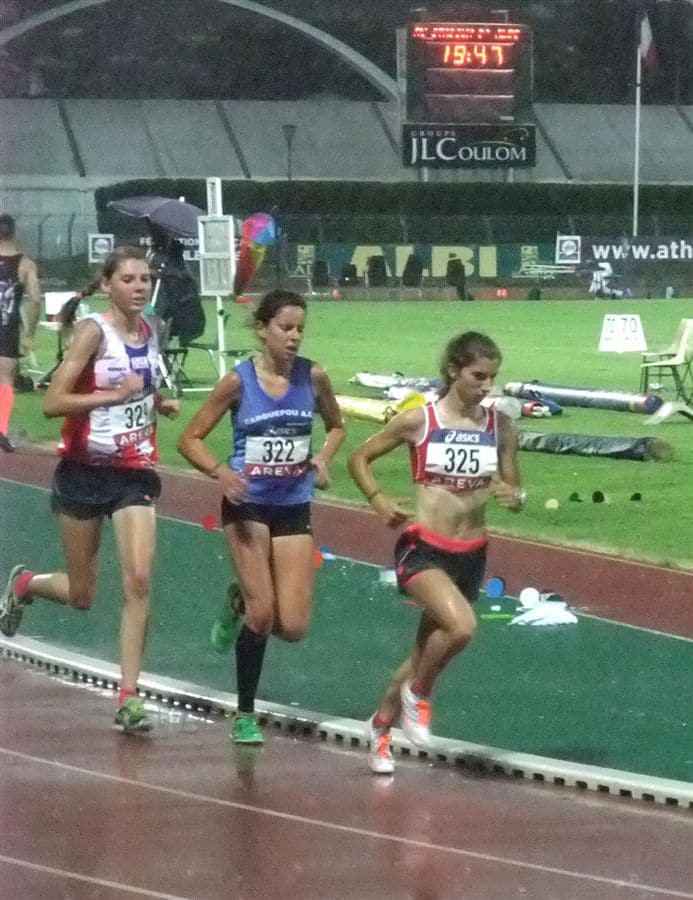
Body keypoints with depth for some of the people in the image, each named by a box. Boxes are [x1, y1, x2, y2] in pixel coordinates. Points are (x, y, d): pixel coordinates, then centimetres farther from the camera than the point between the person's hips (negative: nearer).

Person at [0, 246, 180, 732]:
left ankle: (129, 697, -9)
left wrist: (160, 402, 4)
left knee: (139, 580, -14)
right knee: (81, 595, 9)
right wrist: (116, 394, -29)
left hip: (135, 473, 4)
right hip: (86, 470, -4)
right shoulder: (94, 331, -13)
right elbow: (53, 402, -20)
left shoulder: (151, 330, 5)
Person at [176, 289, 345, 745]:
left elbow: (337, 426, 15)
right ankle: (245, 715, 8)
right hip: (248, 505, -3)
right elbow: (191, 439, -5)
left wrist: (322, 459, -5)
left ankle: (240, 605, 31)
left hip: (295, 507, 3)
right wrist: (221, 471, -23)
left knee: (293, 627, -4)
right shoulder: (239, 381, -11)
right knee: (262, 613, -12)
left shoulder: (313, 376, -4)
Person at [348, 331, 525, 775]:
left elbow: (514, 491, 8)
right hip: (423, 549, -5)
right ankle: (418, 692, -1)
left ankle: (381, 725, 40)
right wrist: (379, 500, -14)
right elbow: (360, 458, 2)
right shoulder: (418, 420, -9)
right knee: (462, 625, -30)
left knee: (429, 647, 17)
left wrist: (512, 497, -15)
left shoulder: (500, 426, -1)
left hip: (471, 555, 5)